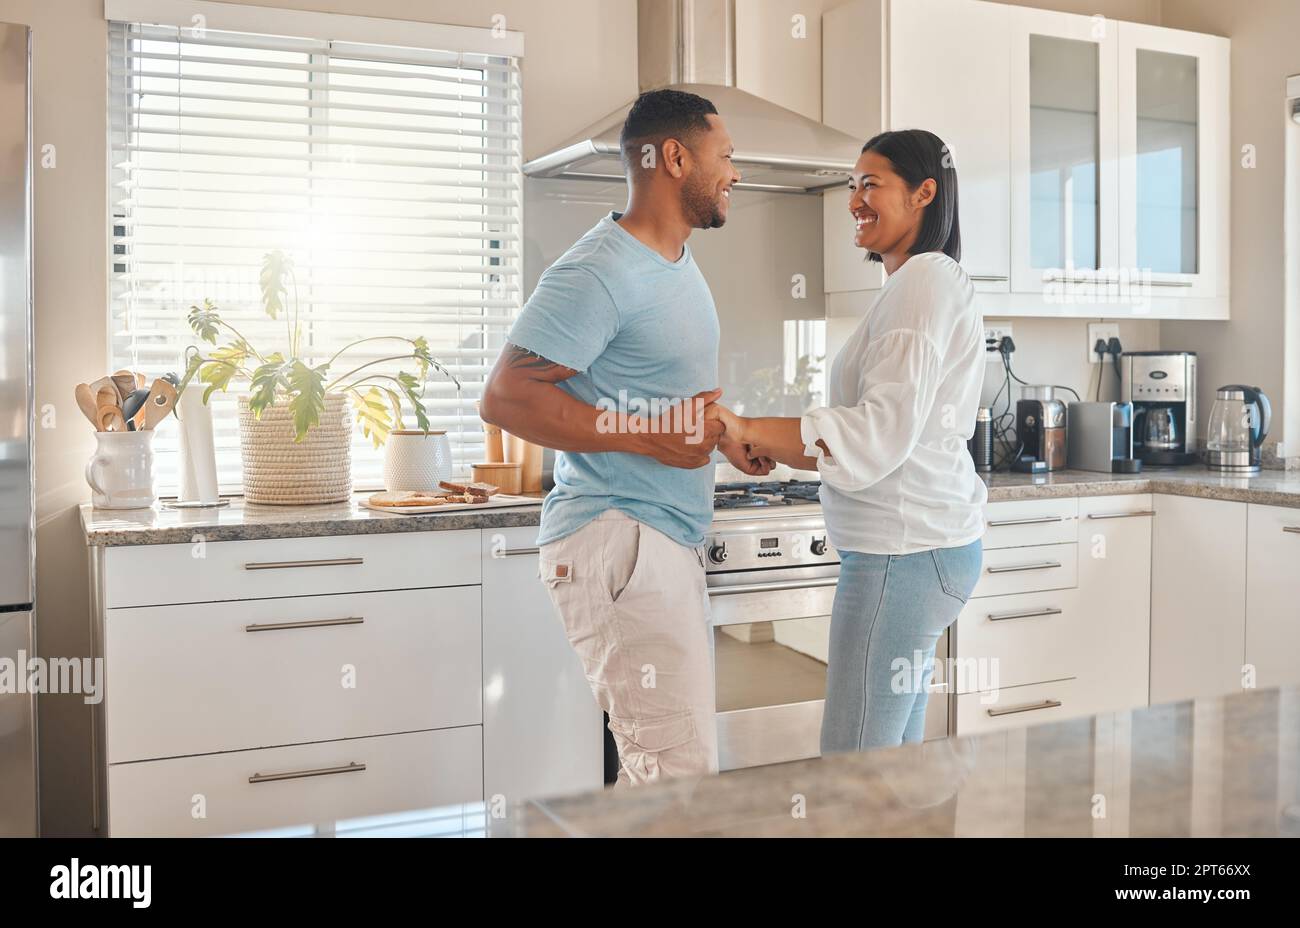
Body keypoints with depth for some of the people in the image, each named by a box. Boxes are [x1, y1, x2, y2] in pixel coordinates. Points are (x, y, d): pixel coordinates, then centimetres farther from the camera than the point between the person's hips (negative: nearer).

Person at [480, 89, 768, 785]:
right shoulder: (598, 274, -15)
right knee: (680, 772, -11)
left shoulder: (678, 263, 17)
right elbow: (505, 397, -21)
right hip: (618, 538, -10)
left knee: (657, 763, 15)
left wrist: (725, 434, 13)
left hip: (668, 538, 10)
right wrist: (647, 435, -23)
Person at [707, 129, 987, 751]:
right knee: (891, 762, 16)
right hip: (911, 543, 11)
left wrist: (749, 431, -21)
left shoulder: (926, 279, -11)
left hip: (904, 551, -11)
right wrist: (770, 444, 10)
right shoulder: (923, 283, 21)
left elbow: (883, 431, -21)